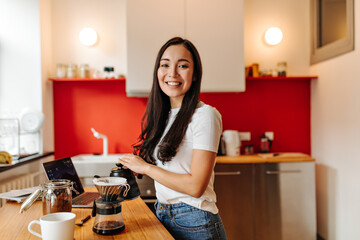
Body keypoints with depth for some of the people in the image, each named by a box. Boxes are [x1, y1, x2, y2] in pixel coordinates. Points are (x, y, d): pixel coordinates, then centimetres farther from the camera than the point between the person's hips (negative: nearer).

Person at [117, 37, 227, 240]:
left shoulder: (205, 115, -17)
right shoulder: (164, 116, 6)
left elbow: (195, 186, -21)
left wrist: (145, 167, -13)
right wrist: (133, 166, -1)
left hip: (194, 223, -7)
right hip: (163, 215, 7)